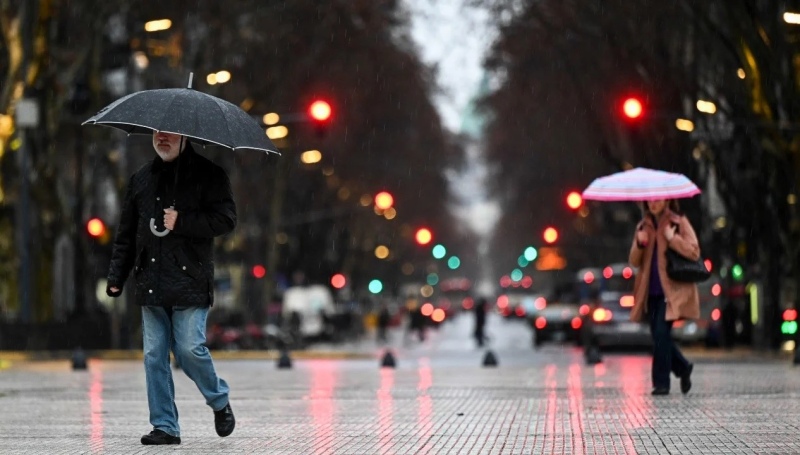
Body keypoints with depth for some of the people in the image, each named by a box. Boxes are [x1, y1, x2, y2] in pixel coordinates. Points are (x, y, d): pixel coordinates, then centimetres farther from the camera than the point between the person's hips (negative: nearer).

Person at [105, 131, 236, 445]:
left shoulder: (208, 175, 0)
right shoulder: (141, 179, 14)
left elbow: (226, 219, -8)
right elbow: (126, 233, 18)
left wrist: (181, 222, -15)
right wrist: (116, 277, 12)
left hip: (190, 282, -5)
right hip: (150, 284, 5)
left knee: (189, 349, -10)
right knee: (154, 356, 2)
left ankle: (220, 402, 17)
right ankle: (164, 427, 8)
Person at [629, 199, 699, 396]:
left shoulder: (679, 223, 1)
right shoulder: (643, 226, 14)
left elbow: (694, 252, -9)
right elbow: (635, 261, 12)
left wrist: (672, 238, -17)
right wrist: (639, 244, -7)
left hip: (672, 289, -5)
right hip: (651, 291, 5)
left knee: (661, 332, -15)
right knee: (658, 335, 6)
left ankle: (661, 383, -9)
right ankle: (683, 368, 30)